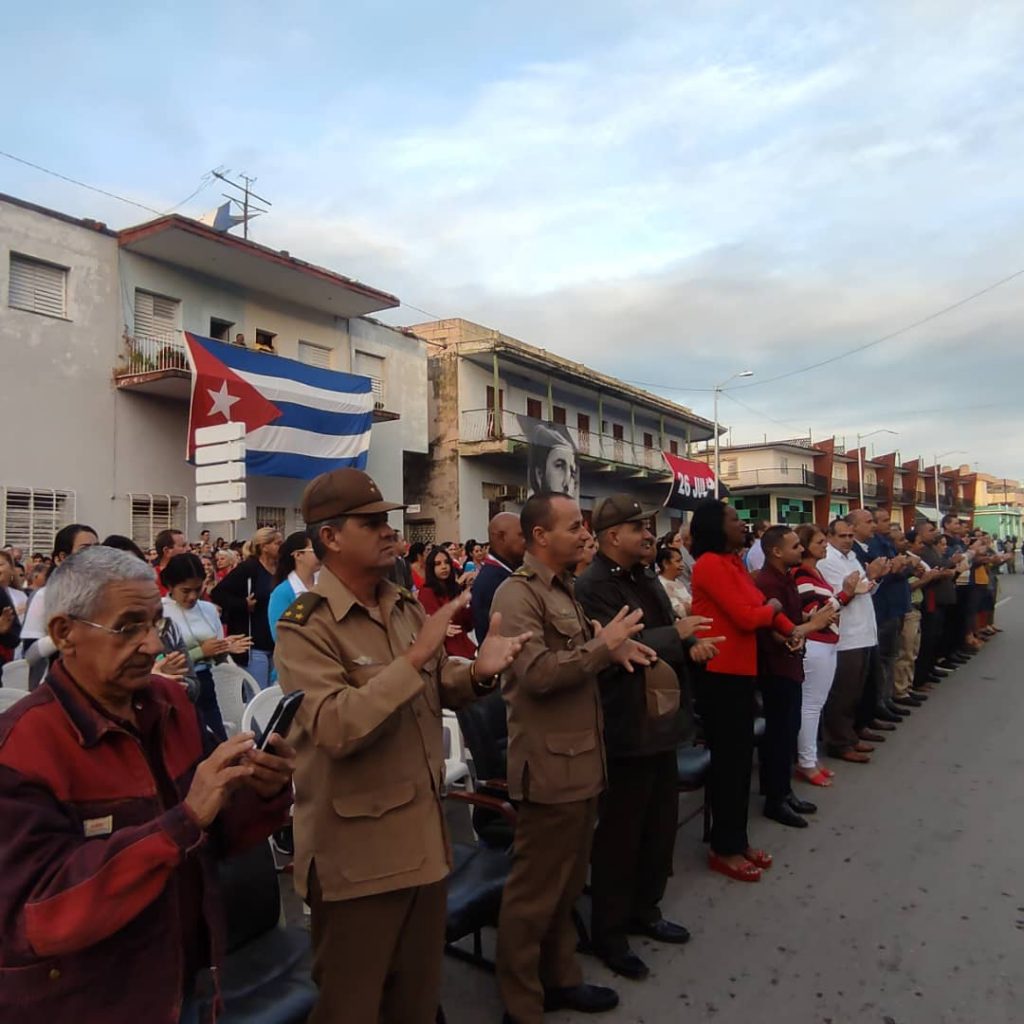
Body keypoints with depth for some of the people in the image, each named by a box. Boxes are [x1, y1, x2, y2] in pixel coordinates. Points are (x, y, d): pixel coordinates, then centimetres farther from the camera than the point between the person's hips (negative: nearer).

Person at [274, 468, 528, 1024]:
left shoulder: (407, 607, 4)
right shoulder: (304, 626, -18)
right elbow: (336, 728, -31)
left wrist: (477, 673, -8)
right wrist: (416, 655, -33)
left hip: (423, 836, 7)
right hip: (356, 852, -7)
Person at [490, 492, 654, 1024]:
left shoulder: (564, 587, 13)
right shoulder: (517, 594, -17)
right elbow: (538, 672, -26)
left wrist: (614, 649, 4)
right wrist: (603, 645, -20)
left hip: (581, 758, 9)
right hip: (550, 764, -9)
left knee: (567, 883, 22)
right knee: (534, 891, 6)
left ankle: (559, 979, 39)